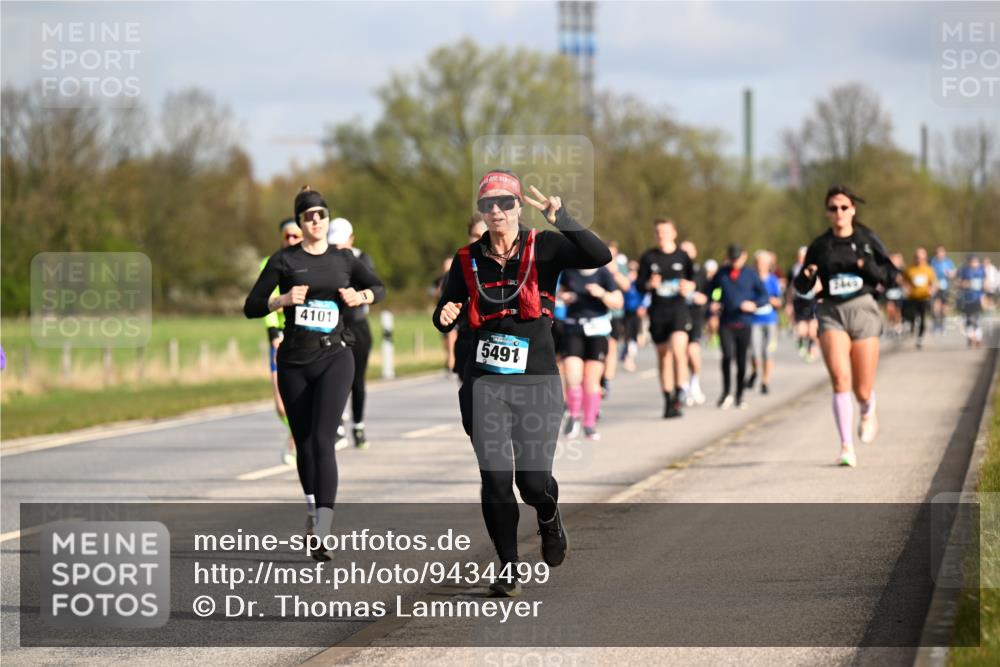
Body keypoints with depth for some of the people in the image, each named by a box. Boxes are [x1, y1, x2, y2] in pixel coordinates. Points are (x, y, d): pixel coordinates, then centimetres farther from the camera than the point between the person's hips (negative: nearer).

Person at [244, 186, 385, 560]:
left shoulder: (343, 260, 6)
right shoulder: (285, 260, 1)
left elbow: (379, 287, 20)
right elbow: (251, 307, 0)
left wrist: (362, 296, -2)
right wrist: (283, 300, -17)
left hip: (334, 359, -1)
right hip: (294, 361, 1)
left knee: (322, 440, -15)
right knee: (304, 444, 10)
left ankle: (322, 532, -22)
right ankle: (312, 507, 35)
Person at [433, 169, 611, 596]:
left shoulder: (543, 248, -1)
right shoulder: (468, 259, 6)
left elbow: (599, 256, -16)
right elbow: (445, 314, 14)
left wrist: (559, 218, -27)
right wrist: (445, 317, -10)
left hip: (536, 383, -1)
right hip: (484, 384, 1)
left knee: (534, 481, -4)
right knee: (496, 478, -6)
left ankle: (549, 519, 33)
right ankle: (508, 569, 8)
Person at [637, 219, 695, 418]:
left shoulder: (683, 256, 4)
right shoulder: (648, 257, 5)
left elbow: (693, 280, 13)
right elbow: (640, 284, 5)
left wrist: (689, 286, -9)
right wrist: (650, 284, -16)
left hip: (679, 309, -2)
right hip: (657, 312, 2)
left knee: (678, 349, -22)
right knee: (663, 357, 7)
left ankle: (678, 396, -14)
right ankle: (668, 401, 16)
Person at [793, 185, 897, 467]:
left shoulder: (867, 239, 4)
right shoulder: (819, 246, 5)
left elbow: (891, 275, 6)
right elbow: (802, 287, 11)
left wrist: (869, 268, -13)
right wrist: (806, 277, -12)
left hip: (863, 311, 0)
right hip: (832, 313, 0)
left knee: (862, 390, 2)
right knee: (840, 379, -21)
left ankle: (868, 412, 41)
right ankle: (847, 447, -19)